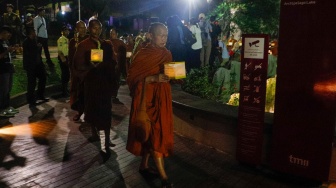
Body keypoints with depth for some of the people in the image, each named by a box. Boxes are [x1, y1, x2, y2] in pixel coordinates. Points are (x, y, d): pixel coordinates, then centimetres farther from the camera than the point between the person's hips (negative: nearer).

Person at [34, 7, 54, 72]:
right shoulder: (36, 19, -10)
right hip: (40, 37, -7)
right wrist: (36, 37, -14)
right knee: (39, 51, 2)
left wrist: (46, 35, 13)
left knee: (46, 51, 13)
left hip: (45, 37, 7)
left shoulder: (43, 19, 14)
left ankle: (50, 64, 19)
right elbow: (35, 28, -12)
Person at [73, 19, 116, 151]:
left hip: (105, 81, 1)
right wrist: (91, 67, -22)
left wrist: (102, 65, -15)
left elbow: (112, 63, 6)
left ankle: (107, 139, 0)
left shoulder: (107, 45, 6)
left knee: (105, 110, -3)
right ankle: (94, 134, 28)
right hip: (91, 81, 0)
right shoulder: (83, 45, -1)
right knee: (91, 108, 10)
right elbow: (78, 65, -4)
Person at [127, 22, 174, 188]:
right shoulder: (142, 55, -10)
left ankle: (144, 165, 30)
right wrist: (153, 78, -25)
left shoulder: (167, 54, 8)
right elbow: (132, 78, -14)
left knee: (150, 133, 13)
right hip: (146, 98, -6)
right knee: (154, 134, -7)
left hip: (162, 98, 6)